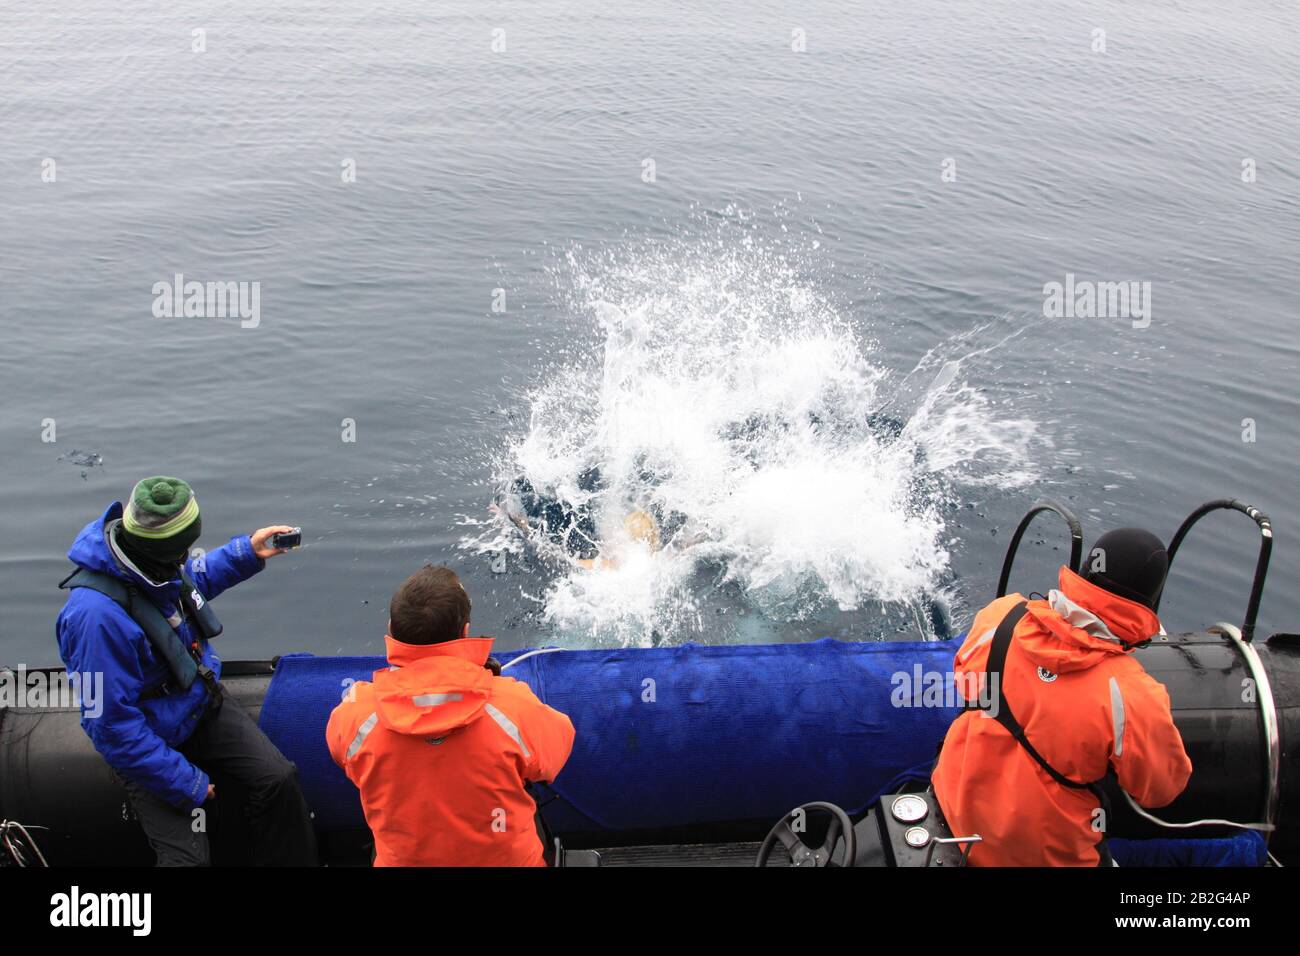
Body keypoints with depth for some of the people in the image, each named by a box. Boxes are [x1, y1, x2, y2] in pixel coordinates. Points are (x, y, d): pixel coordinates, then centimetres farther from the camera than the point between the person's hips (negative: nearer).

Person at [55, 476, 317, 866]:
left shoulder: (155, 562, -11)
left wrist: (246, 552, 3)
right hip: (150, 741, -6)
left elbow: (194, 579, 18)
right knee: (187, 854, -12)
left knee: (278, 779, -12)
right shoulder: (98, 614, -36)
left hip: (201, 702, 6)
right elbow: (113, 725, -29)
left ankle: (295, 861, 7)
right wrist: (187, 783, -23)